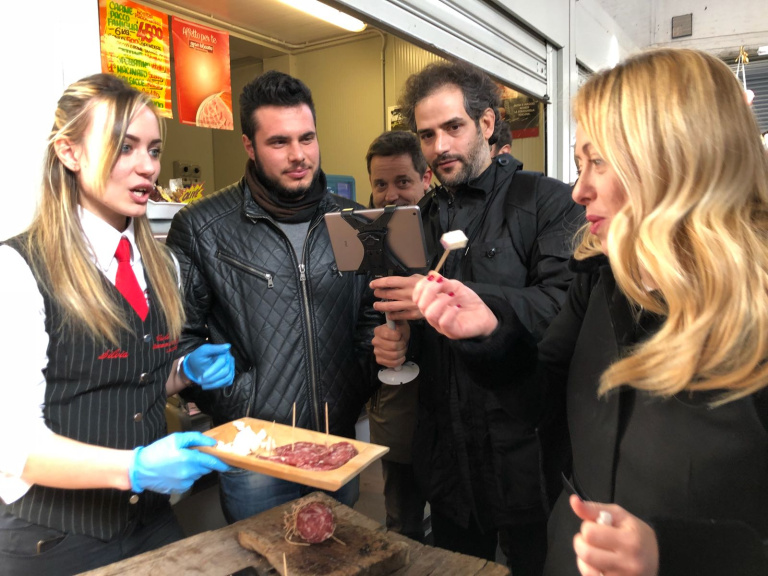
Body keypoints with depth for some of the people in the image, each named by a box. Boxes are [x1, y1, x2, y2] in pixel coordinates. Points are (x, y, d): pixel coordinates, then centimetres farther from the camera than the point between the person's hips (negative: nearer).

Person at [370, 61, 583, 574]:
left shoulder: (547, 200, -8)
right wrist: (398, 341, -3)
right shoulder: (423, 217, 11)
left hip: (525, 452, -5)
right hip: (447, 454, 6)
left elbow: (564, 306, -22)